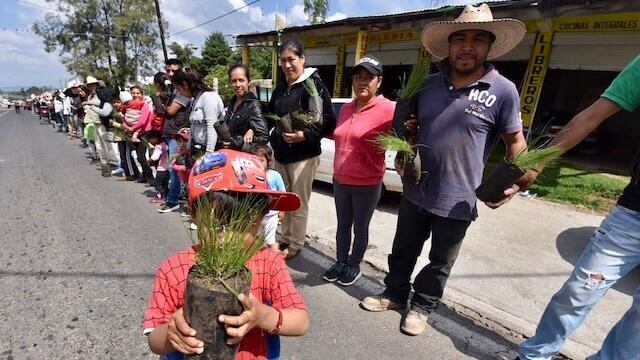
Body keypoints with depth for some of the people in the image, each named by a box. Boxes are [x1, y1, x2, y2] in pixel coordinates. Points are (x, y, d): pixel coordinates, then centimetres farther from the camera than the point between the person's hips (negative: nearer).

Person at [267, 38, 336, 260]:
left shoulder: (314, 85, -11)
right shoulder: (280, 88, 12)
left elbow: (329, 122, -16)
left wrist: (305, 135, -25)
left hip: (304, 155, -7)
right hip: (280, 154, 7)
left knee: (299, 203, 5)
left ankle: (296, 245, 23)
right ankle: (285, 239, 35)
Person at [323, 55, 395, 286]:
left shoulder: (388, 109, -15)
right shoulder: (346, 109, 7)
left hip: (367, 184, -5)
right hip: (340, 180, 6)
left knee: (360, 228, 12)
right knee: (343, 225, 18)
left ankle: (354, 265, 32)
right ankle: (340, 262, 36)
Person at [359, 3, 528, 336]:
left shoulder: (502, 90, -9)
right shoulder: (430, 83, 4)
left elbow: (515, 141, -1)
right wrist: (408, 135, -3)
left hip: (457, 199, -3)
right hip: (415, 190, 4)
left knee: (440, 263, 16)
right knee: (403, 251, 19)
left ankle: (422, 306, 39)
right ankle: (395, 294, 42)